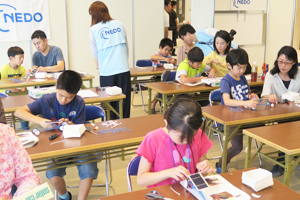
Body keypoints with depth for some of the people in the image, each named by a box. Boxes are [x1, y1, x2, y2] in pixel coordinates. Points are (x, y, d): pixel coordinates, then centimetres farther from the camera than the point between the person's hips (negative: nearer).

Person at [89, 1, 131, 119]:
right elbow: (126, 46, 12)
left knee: (108, 105, 8)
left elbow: (95, 53, 8)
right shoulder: (119, 24, 7)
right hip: (123, 69, 2)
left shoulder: (93, 29, 0)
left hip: (106, 72, -2)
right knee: (124, 101, 8)